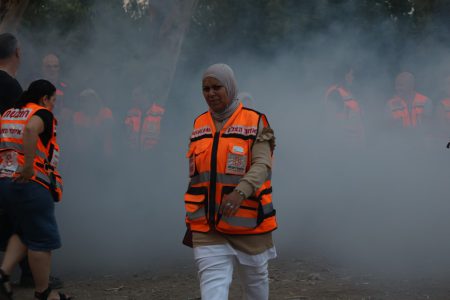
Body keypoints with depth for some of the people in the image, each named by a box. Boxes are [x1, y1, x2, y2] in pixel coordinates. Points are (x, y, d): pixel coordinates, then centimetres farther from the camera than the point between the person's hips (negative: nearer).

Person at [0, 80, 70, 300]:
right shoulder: (42, 114, -5)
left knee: (24, 232, 23)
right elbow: (31, 129, -28)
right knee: (41, 239, 4)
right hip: (30, 184, -8)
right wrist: (28, 166, -27)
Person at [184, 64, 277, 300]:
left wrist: (240, 193, -39)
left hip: (248, 224, -2)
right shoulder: (200, 126, 8)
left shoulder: (255, 123, -6)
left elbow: (262, 165, -20)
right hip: (208, 228, 2)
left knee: (255, 279, 17)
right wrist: (191, 222, 17)